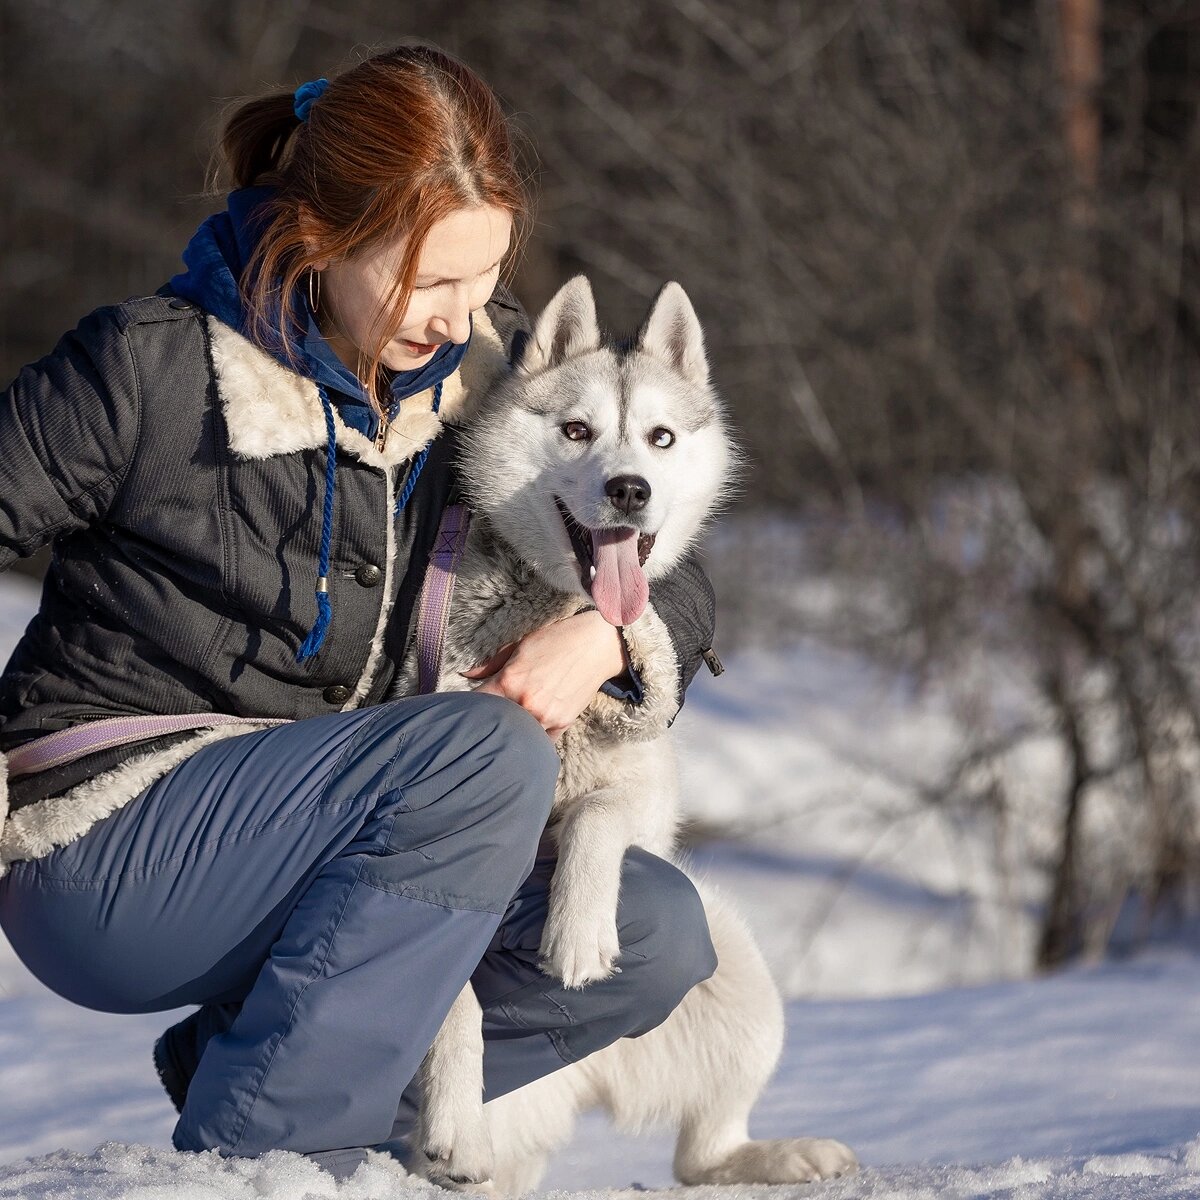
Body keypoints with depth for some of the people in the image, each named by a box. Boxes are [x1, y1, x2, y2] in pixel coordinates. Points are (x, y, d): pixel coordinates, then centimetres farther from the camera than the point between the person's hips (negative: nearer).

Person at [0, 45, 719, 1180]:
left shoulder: (482, 364, 2)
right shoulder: (151, 370, -15)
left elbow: (676, 582, 8)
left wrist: (608, 635, -16)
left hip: (284, 832, 7)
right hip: (100, 852, -7)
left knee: (655, 933, -10)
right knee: (483, 749, -29)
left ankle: (234, 1057, -3)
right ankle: (259, 1140, -23)